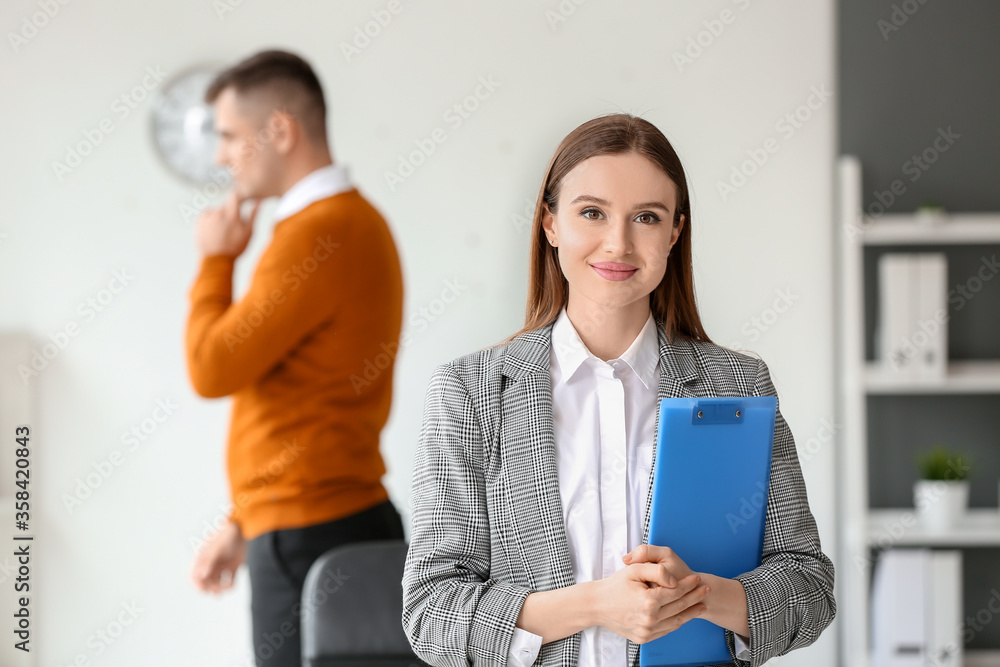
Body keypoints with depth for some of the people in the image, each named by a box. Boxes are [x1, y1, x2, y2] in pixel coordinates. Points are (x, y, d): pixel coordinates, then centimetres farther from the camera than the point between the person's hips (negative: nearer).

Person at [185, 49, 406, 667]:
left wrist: (216, 260, -2)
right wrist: (243, 525, 22)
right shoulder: (353, 220, 16)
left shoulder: (322, 233, -16)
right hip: (334, 521, 10)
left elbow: (213, 368, -18)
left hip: (310, 538, -10)